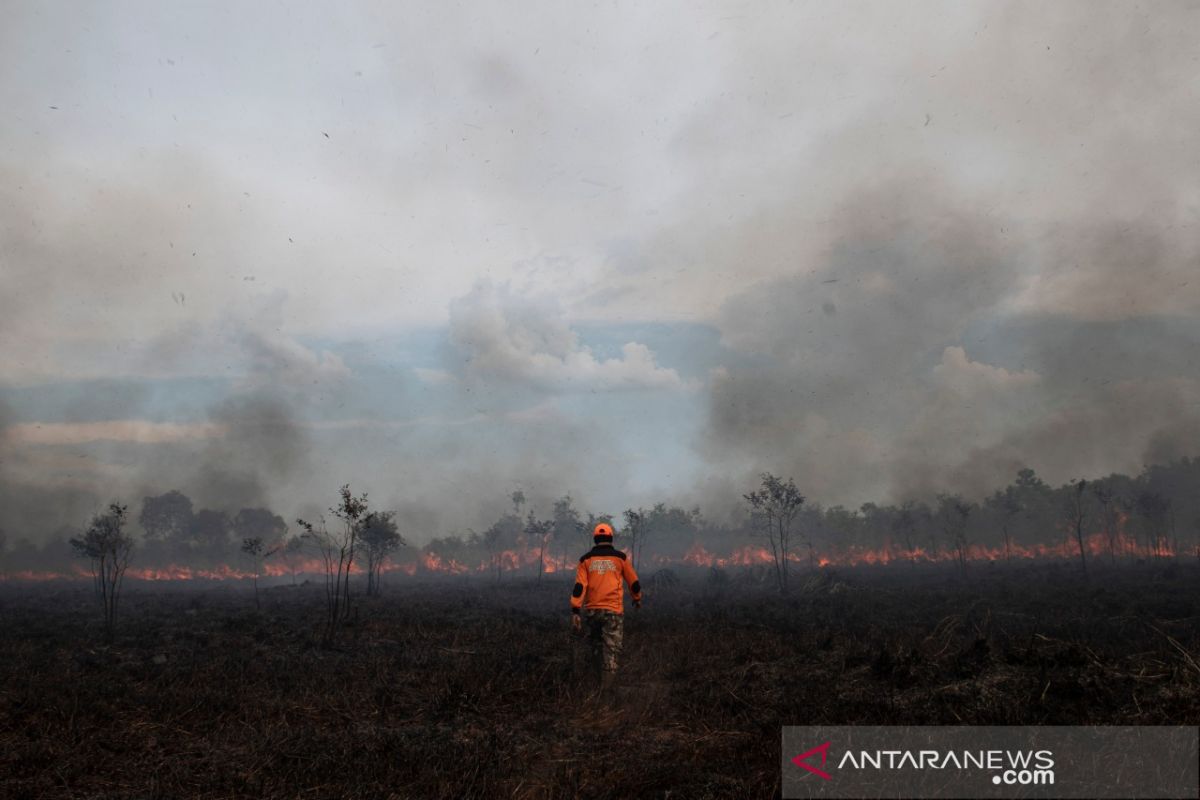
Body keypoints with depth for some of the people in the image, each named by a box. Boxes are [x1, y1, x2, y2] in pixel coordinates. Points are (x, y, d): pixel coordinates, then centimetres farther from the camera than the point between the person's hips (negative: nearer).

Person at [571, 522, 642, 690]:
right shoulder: (620, 557, 1)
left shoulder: (586, 559, 3)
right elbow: (633, 581, 11)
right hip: (613, 610, -2)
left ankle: (597, 673, 30)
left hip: (592, 609, 2)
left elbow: (579, 586, -6)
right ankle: (608, 674, -13)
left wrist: (575, 611, -8)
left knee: (595, 641, 21)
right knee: (611, 646, 0)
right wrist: (637, 598, 29)